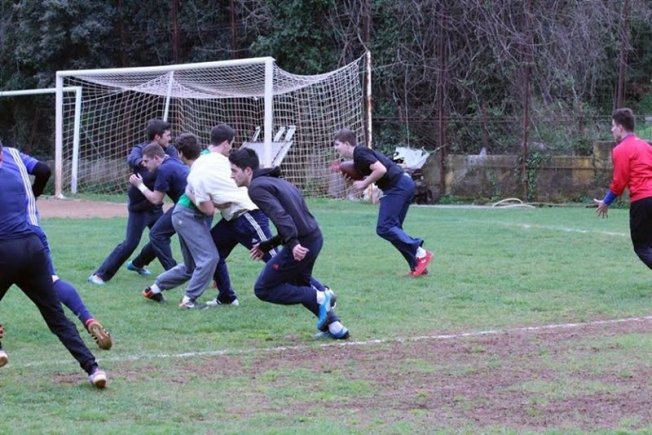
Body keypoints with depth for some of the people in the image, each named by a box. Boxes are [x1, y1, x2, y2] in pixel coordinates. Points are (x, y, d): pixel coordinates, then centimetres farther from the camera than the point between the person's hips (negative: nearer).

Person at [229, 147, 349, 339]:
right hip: (315, 237, 9)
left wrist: (293, 243, -32)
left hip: (300, 245, -9)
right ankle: (334, 326, 27)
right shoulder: (277, 181, 21)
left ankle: (319, 297, -4)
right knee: (300, 282, 32)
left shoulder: (257, 187, -8)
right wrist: (266, 245, 27)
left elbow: (280, 215, -23)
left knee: (263, 289, 5)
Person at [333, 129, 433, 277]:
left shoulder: (360, 153, -10)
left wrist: (364, 184, -10)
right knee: (392, 228, 12)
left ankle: (420, 253, -13)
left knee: (384, 228, -10)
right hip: (405, 184, 10)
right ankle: (418, 265, 8)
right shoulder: (360, 154, 21)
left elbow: (381, 170, -21)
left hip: (397, 186, -10)